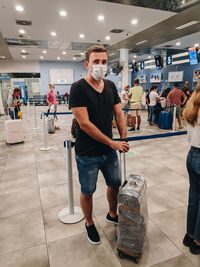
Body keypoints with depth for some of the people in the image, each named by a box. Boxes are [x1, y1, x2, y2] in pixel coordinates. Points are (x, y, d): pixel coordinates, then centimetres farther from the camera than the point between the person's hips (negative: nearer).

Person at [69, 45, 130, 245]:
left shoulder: (110, 86, 4)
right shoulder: (78, 88, -16)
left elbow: (119, 115, 7)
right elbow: (84, 124, -22)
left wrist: (123, 139, -6)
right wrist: (113, 143, -17)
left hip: (109, 151, 6)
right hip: (87, 154, -6)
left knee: (115, 184, 21)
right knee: (87, 191, 13)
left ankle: (112, 215, 50)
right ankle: (89, 224, 41)